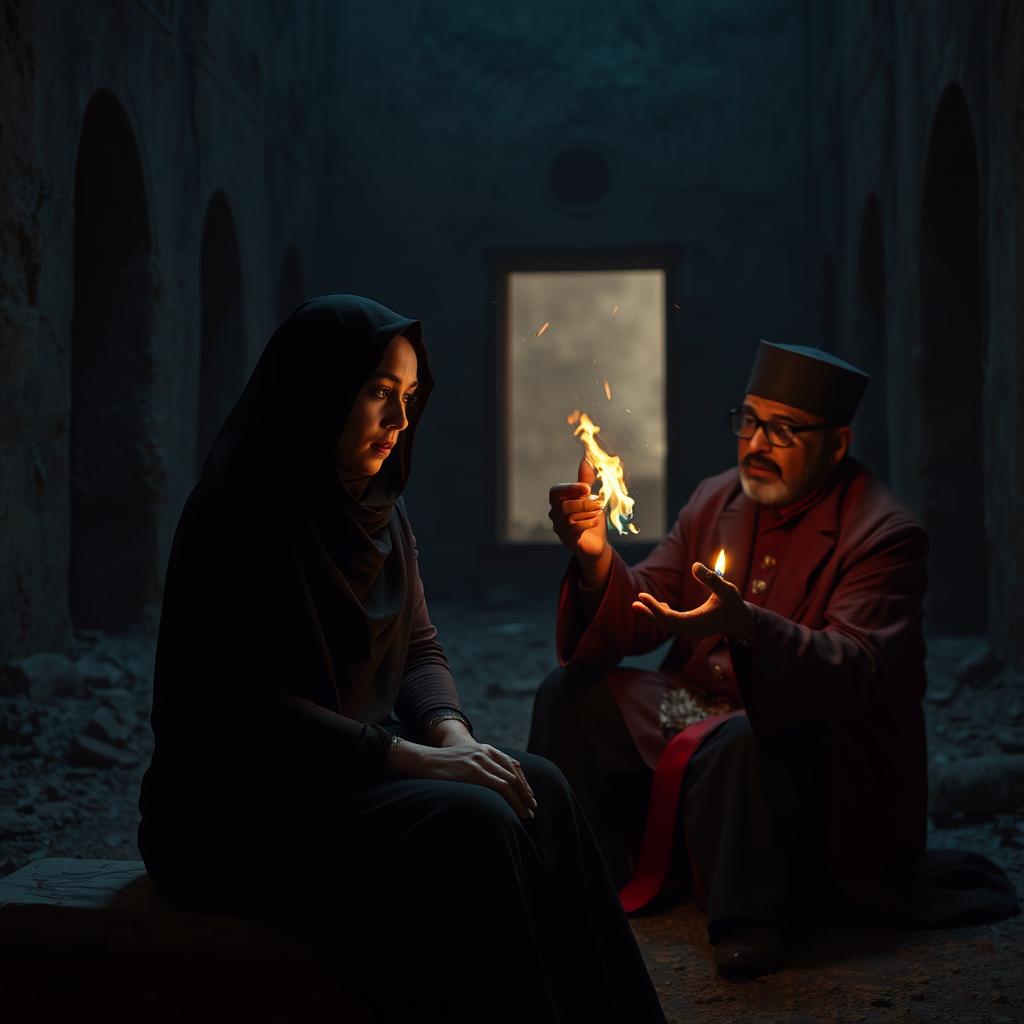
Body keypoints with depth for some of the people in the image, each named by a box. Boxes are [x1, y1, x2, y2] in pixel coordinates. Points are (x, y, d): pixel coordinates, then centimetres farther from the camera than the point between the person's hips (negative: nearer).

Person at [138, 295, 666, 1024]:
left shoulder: (378, 507, 10)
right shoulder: (237, 512, -15)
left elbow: (418, 648, 13)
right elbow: (245, 703, -21)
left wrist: (450, 731, -10)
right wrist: (416, 757, -24)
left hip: (354, 767, 8)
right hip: (240, 808, -8)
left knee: (538, 791, -14)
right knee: (469, 824, -28)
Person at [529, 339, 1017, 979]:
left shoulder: (884, 535, -15)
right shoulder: (717, 500, 6)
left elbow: (856, 674, -28)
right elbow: (643, 615, 3)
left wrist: (746, 624, -45)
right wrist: (597, 559, -19)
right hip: (703, 714, 7)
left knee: (738, 743, -38)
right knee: (572, 694, -4)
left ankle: (752, 921, -18)